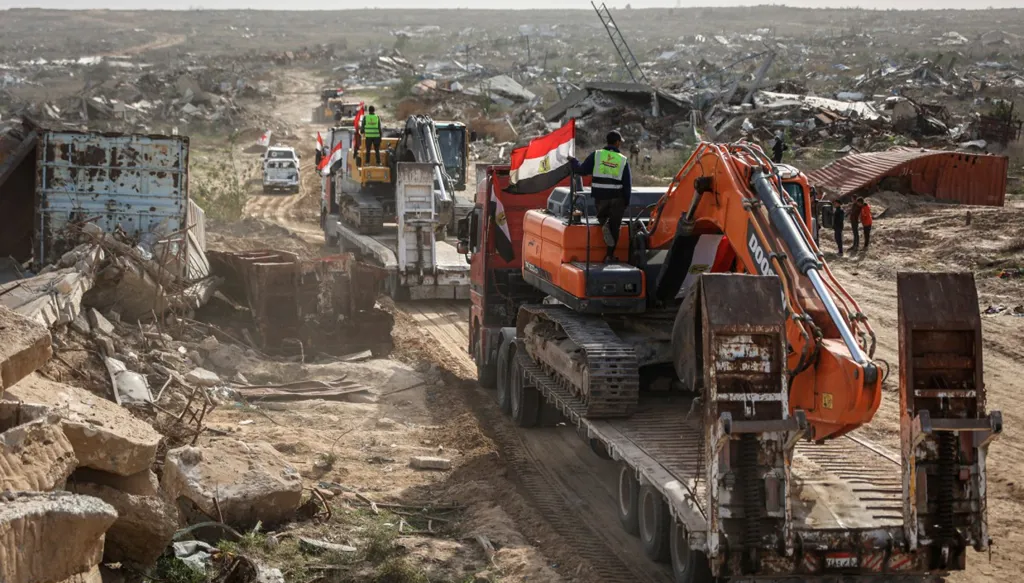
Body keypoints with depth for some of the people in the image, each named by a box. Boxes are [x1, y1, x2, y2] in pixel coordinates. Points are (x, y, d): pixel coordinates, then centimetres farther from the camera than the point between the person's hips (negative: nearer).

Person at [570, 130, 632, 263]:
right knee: (614, 226, 8)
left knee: (602, 216, 26)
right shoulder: (623, 160, 0)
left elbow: (582, 170, 1)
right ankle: (609, 255, 5)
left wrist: (573, 161, 21)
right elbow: (628, 183, 2)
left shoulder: (596, 155, -2)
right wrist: (626, 202, 11)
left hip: (600, 197, 1)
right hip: (617, 198, -1)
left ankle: (604, 224, -11)